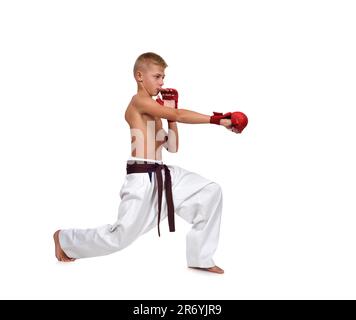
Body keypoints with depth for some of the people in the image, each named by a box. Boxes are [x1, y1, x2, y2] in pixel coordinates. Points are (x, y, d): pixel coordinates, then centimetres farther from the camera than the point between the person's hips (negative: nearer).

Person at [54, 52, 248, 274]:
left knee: (211, 192, -2)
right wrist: (218, 120, -25)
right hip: (143, 177, -9)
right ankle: (64, 239, 26)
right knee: (120, 238, -2)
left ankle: (200, 257, 5)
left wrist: (170, 112, 12)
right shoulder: (139, 101, -10)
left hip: (163, 175, 9)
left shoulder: (154, 111, 18)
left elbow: (172, 147, 18)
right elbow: (179, 115, -23)